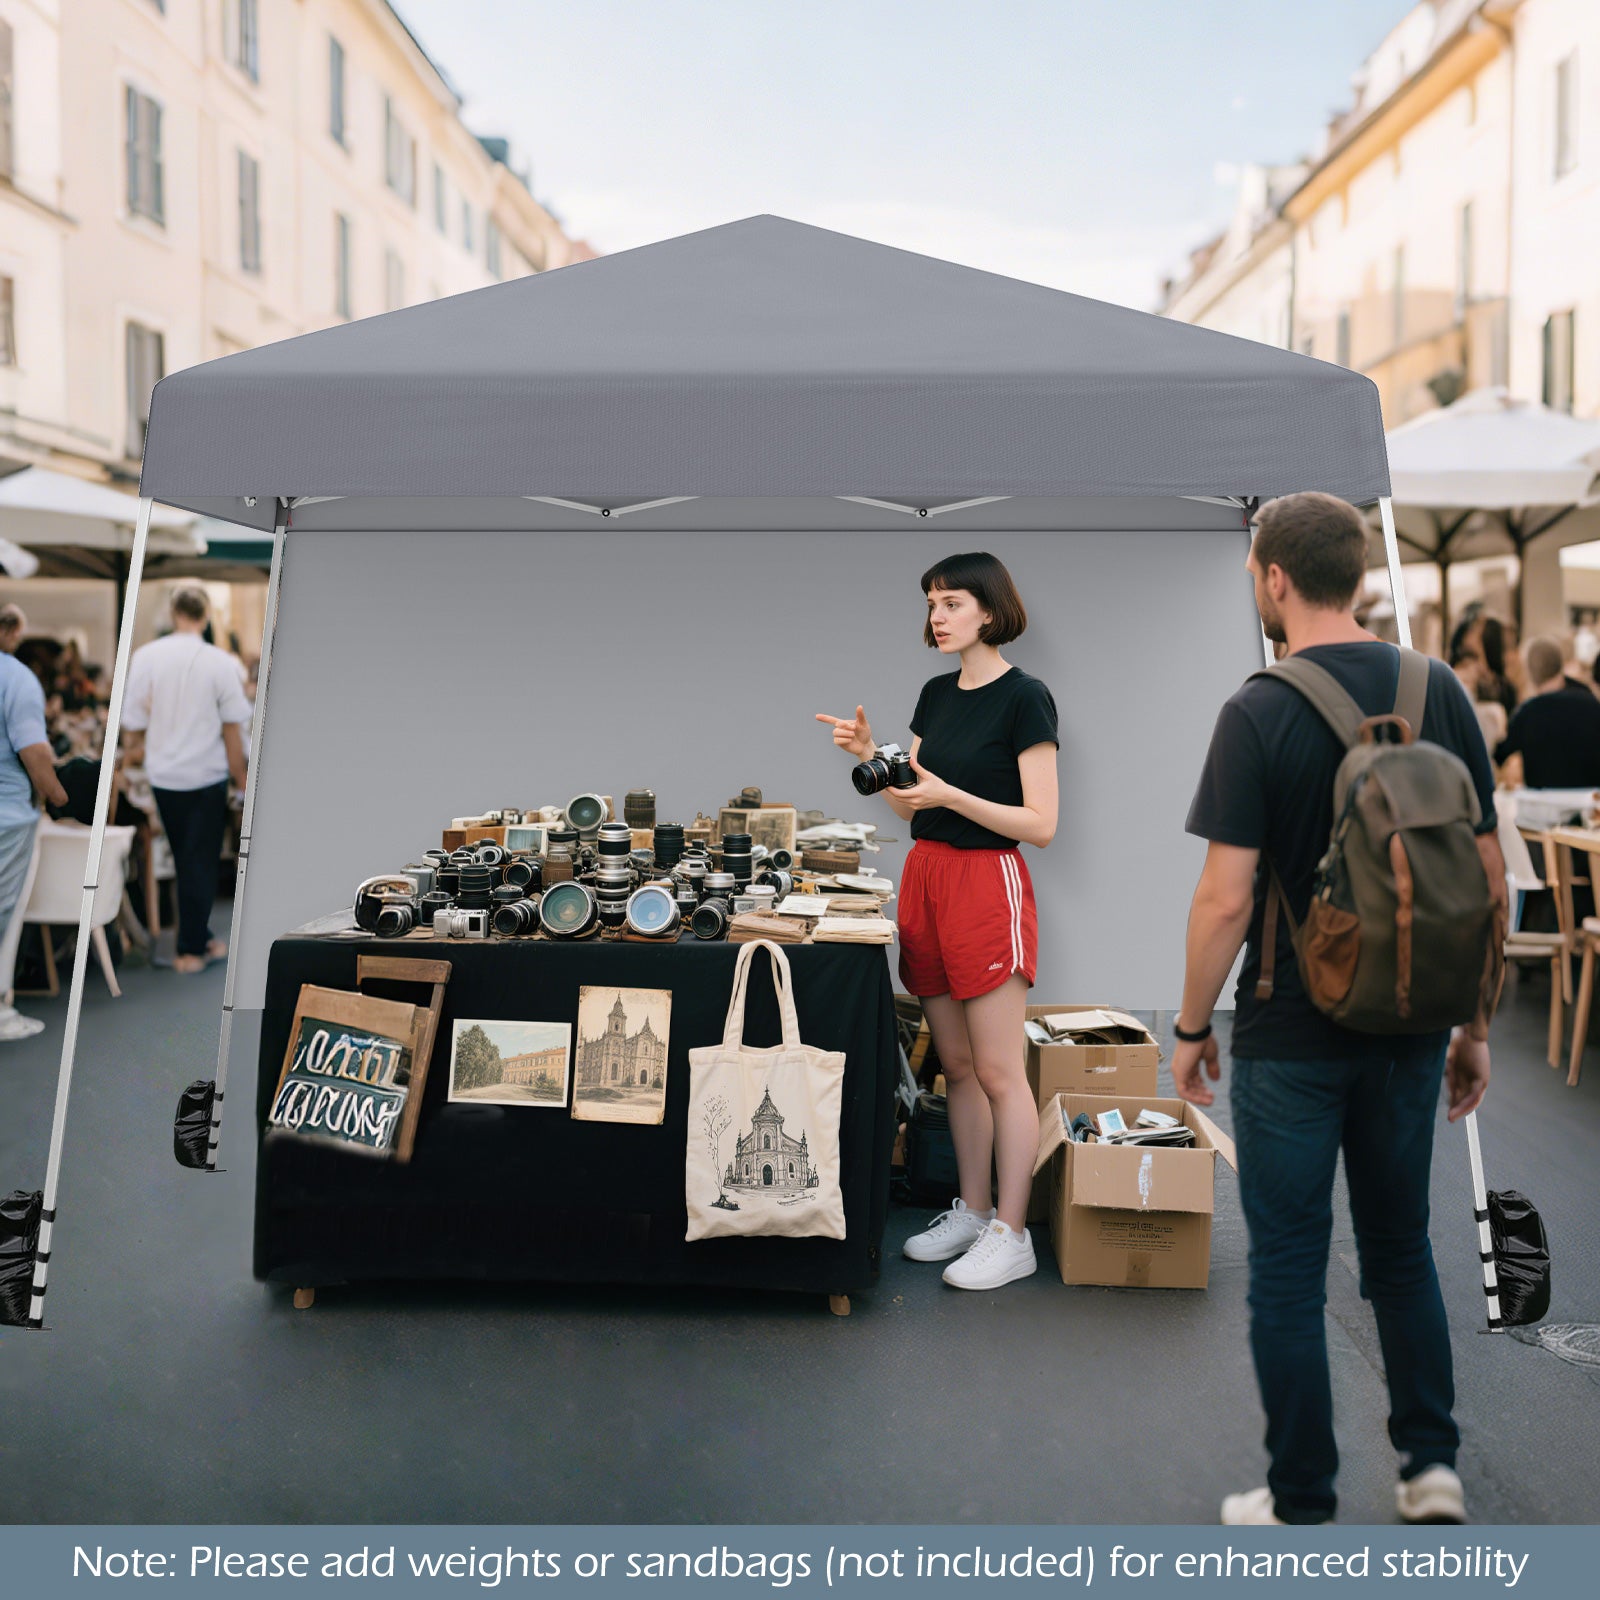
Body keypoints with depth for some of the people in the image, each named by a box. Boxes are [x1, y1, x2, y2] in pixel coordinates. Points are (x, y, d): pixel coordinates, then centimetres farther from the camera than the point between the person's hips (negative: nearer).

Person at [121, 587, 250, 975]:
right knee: (201, 862, 5)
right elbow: (232, 728, -7)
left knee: (185, 859, 17)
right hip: (207, 775, -3)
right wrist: (241, 778, 3)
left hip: (163, 774, 3)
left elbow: (134, 721, 0)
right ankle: (191, 948, 7)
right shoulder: (219, 662, -11)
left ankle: (198, 939, 24)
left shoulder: (145, 657, -6)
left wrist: (135, 749, 21)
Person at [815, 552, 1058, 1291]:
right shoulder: (936, 694, 12)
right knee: (956, 1064, 13)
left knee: (998, 1071, -2)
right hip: (925, 873, 8)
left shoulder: (1024, 698, -10)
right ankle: (972, 1211, 24)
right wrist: (869, 756, -1)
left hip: (987, 882, -7)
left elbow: (1041, 823, -14)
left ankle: (1011, 1236, 6)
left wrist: (949, 794, -21)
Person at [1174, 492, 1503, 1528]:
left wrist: (1191, 1028, -4)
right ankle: (1432, 1463, 23)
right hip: (1409, 1032, 5)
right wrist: (1478, 1026, 11)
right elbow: (1490, 878, 2)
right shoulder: (1440, 692, 0)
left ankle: (1303, 1509, 18)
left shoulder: (1260, 713, -15)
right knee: (1402, 1247, 22)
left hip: (1293, 1040, -5)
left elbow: (1227, 899, -18)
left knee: (1289, 1269, 7)